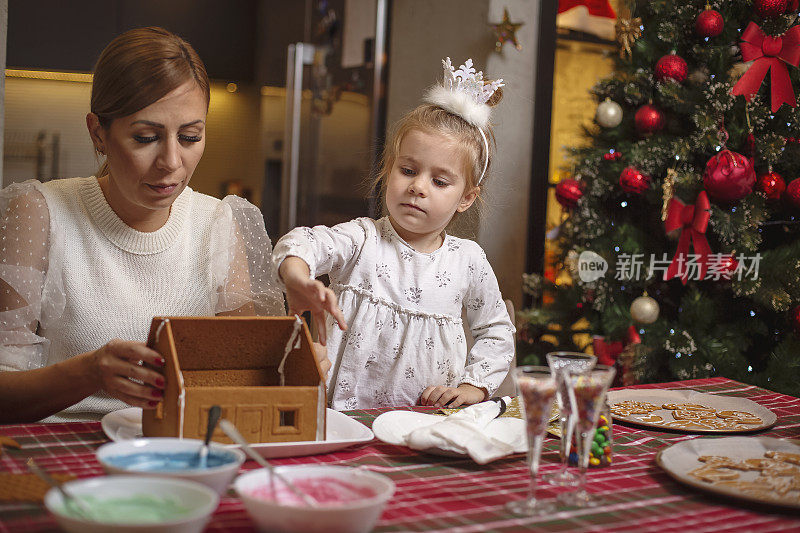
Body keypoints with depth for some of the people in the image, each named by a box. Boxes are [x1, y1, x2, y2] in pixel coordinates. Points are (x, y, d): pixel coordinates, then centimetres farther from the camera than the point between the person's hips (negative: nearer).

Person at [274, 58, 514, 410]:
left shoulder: (468, 260, 7)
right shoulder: (362, 240, -2)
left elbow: (496, 331, 19)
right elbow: (305, 242, -22)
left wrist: (473, 387, 5)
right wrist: (296, 275, -45)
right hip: (348, 414, -3)